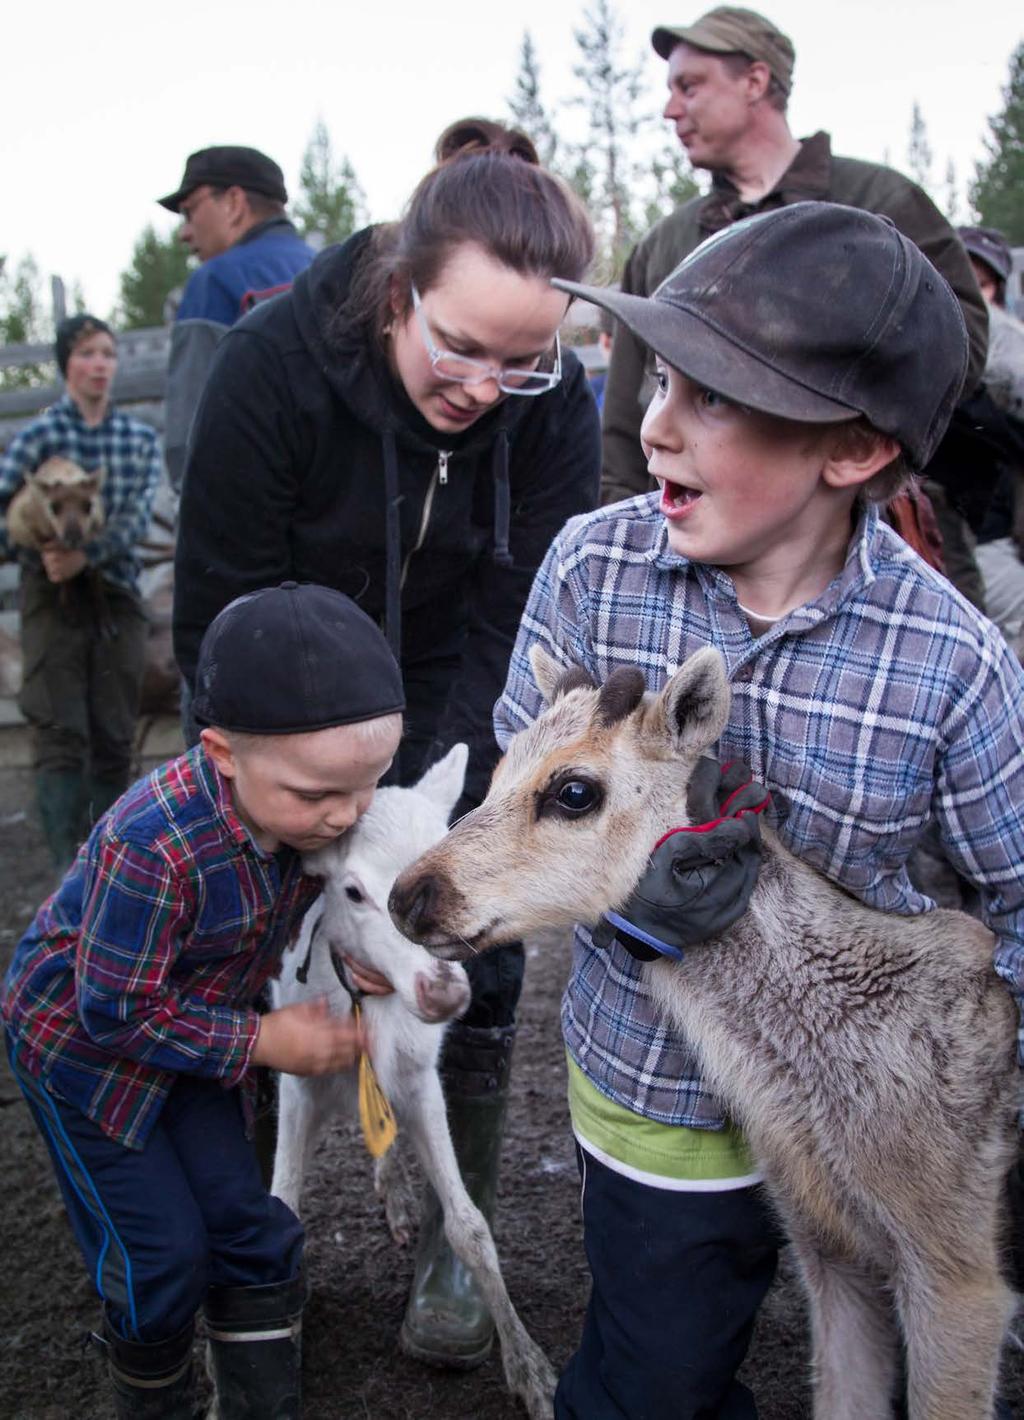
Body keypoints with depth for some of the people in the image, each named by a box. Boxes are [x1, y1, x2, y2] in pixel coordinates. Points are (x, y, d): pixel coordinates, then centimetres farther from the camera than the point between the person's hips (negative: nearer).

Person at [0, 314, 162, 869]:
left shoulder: (141, 438, 8)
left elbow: (136, 516, -5)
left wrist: (85, 556, -19)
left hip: (116, 594, 3)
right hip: (52, 598, -3)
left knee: (115, 738, 5)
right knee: (60, 735, -7)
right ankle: (68, 868, -7)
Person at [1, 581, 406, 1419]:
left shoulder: (307, 806, -21)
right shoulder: (154, 847, -41)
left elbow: (306, 903, 1)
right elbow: (118, 1013, -30)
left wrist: (355, 954, -20)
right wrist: (263, 1043, -23)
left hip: (186, 1033, 6)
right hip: (81, 1041, -6)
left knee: (247, 1232, 7)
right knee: (162, 1255, 2)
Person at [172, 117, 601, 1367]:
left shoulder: (554, 406, -20)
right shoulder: (273, 363, -25)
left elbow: (510, 631, -18)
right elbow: (218, 616, -21)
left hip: (455, 718, 2)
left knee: (473, 967, 1)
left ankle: (451, 1246, 22)